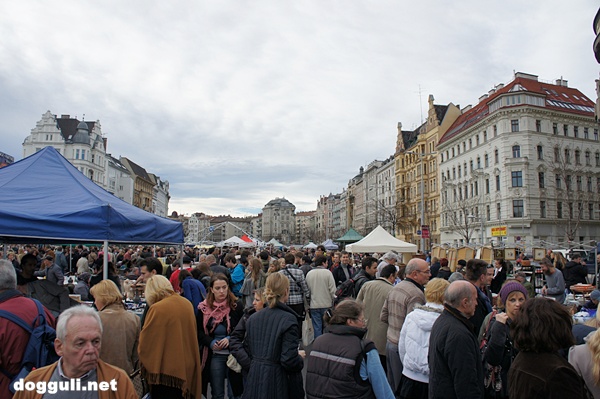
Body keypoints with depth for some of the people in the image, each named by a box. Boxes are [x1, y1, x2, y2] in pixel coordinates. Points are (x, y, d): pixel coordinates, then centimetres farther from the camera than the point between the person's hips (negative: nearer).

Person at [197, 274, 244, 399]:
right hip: (214, 355, 2)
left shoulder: (237, 305, -7)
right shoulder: (204, 307, -1)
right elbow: (198, 331, 4)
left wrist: (230, 339, -19)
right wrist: (211, 343, -13)